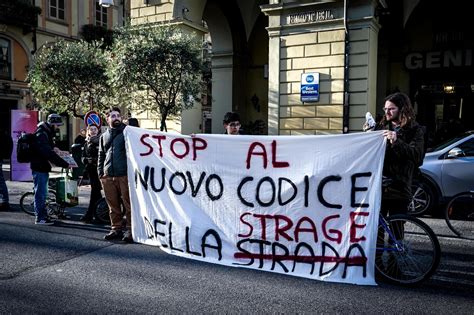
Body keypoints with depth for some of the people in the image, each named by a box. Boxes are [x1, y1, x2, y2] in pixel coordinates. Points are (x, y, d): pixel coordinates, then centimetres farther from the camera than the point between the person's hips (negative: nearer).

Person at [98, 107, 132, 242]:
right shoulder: (104, 136, 19)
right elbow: (101, 156, 23)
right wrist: (100, 172, 12)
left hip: (125, 175, -4)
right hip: (108, 176, 5)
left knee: (128, 204, -4)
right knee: (113, 206, 9)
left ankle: (130, 230, 2)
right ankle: (116, 229, 20)